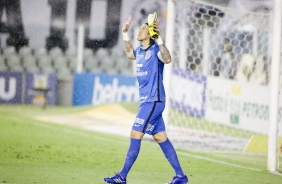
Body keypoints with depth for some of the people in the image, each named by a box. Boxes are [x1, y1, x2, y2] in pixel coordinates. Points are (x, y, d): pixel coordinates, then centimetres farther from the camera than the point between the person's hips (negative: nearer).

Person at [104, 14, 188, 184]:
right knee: (161, 138, 8)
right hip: (147, 101, 9)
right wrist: (125, 33, 32)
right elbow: (130, 54, 38)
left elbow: (167, 59, -33)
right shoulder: (140, 51, 14)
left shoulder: (155, 49, -12)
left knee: (135, 135, -9)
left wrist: (159, 38, -38)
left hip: (153, 101, -9)